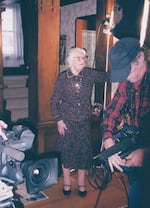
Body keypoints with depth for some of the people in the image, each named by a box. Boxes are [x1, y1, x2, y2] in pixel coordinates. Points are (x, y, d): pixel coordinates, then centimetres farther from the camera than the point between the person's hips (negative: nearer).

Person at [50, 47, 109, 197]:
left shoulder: (90, 74, -4)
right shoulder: (62, 77, -9)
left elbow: (107, 76, 0)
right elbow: (54, 101, -4)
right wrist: (58, 120, -8)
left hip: (84, 121, 2)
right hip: (67, 122, -2)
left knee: (84, 151, 7)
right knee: (66, 152, 7)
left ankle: (81, 183, 28)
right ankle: (67, 183, 28)